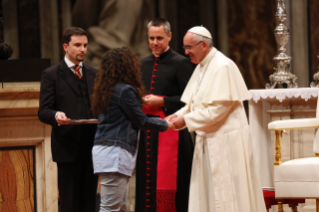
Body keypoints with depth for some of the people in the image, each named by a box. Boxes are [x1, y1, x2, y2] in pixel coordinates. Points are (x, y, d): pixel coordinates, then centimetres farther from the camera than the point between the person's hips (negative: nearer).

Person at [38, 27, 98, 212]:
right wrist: (56, 116, -27)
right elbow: (43, 111, -5)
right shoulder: (51, 75, 1)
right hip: (67, 146, -5)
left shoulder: (94, 74, 16)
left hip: (92, 146, 5)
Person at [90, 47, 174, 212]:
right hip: (115, 153, -10)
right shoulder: (125, 90, -11)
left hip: (104, 148, 10)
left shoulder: (106, 90, 15)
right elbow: (141, 121, -5)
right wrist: (165, 125, 10)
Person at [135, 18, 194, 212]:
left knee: (168, 185, -7)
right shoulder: (143, 64, 16)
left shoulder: (180, 63, -3)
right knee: (146, 184, 4)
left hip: (169, 130, -6)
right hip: (146, 132, 6)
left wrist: (161, 101, -15)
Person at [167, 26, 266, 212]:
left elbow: (218, 108, -22)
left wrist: (186, 120, -18)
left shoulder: (223, 67, -16)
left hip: (225, 139, -9)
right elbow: (195, 103, 17)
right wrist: (178, 115, -2)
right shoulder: (201, 68, 13)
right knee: (207, 194, 9)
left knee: (227, 195, -5)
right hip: (208, 140, 9)